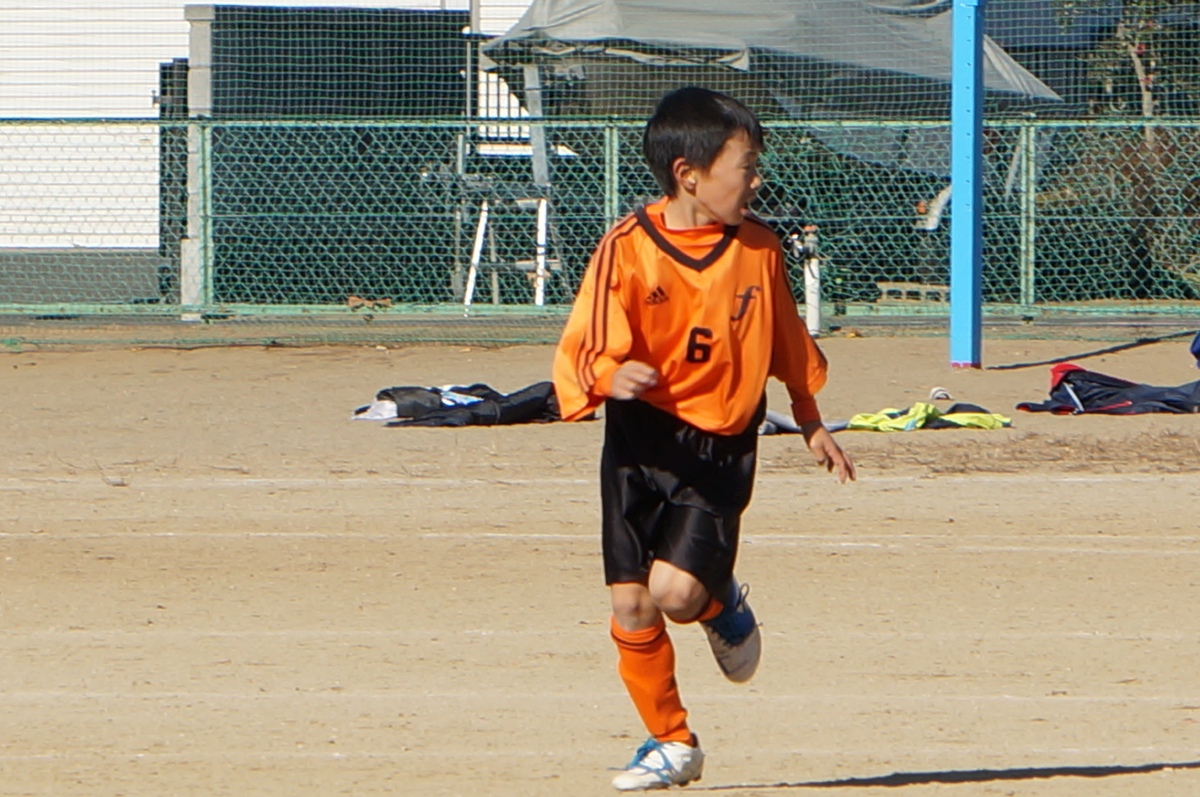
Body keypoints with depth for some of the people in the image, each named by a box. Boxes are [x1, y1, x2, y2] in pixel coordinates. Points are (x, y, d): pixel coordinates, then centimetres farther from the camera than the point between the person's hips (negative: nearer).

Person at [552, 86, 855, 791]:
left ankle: (725, 605, 17)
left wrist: (812, 425, 25)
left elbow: (787, 344, 16)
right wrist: (612, 376, -35)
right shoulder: (629, 250, -11)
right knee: (630, 603, -1)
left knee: (677, 589, -19)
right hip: (641, 445, 0)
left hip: (720, 448, 0)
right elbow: (586, 350, -13)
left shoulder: (758, 249, 1)